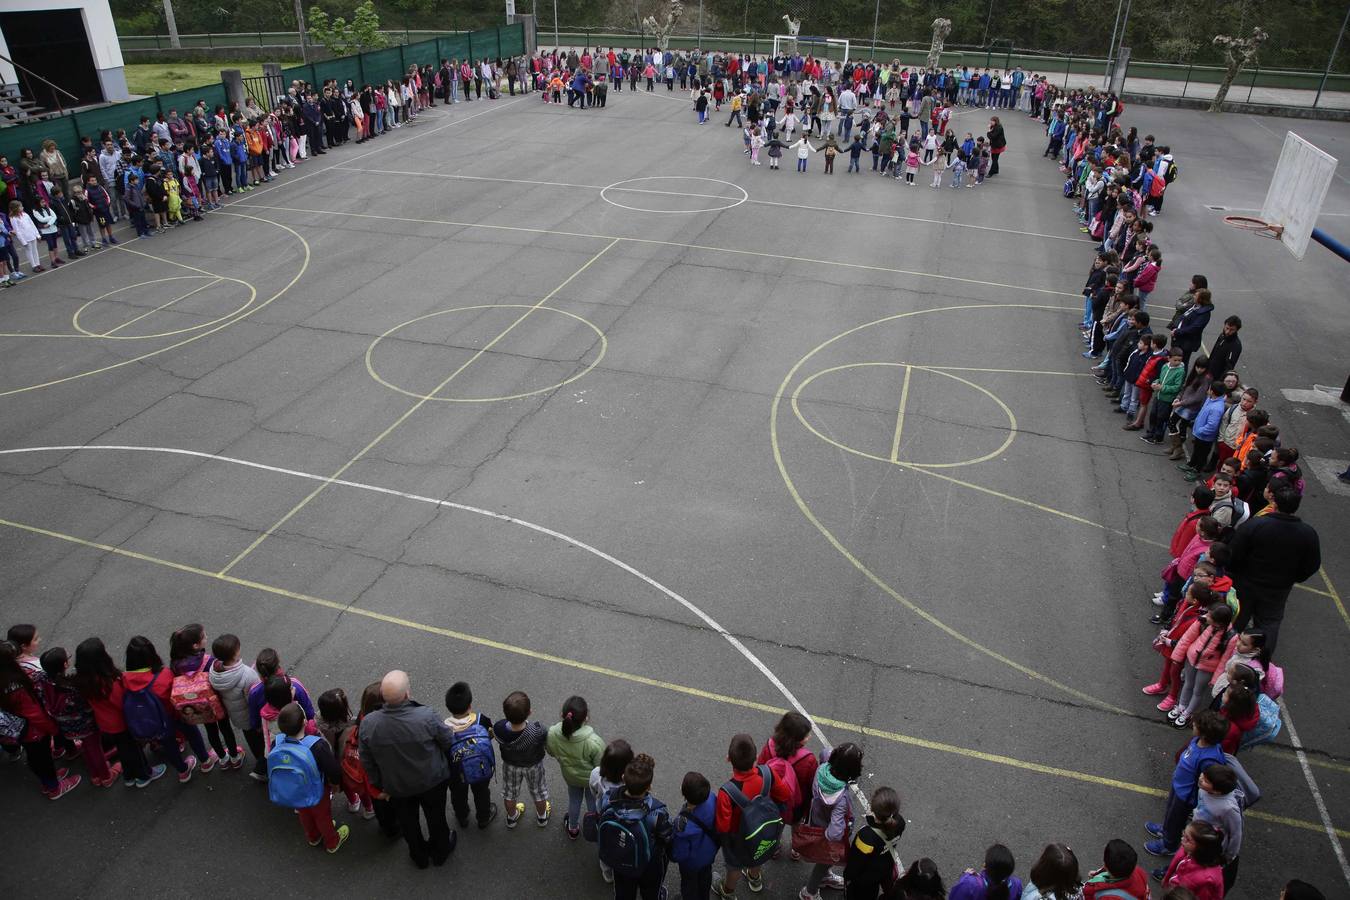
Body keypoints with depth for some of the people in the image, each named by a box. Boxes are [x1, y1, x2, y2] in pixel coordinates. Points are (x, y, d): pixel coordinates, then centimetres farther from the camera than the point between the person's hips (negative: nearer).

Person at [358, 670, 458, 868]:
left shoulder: (368, 724, -27)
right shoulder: (426, 717, -36)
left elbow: (367, 762, -10)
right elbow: (448, 742, -17)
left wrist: (379, 785, 7)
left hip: (396, 787, 2)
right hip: (432, 782, -2)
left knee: (408, 822, 29)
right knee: (436, 817, 27)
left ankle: (419, 856, 53)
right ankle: (441, 852, 53)